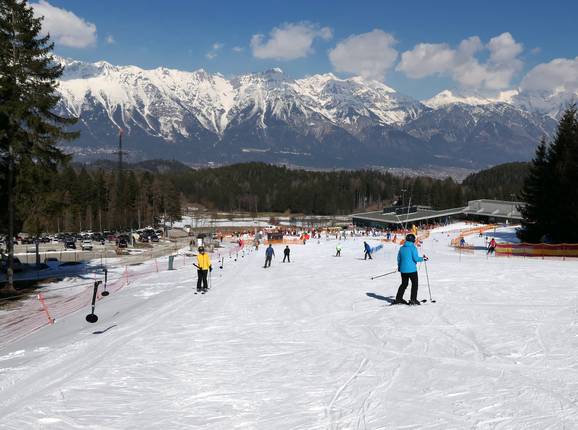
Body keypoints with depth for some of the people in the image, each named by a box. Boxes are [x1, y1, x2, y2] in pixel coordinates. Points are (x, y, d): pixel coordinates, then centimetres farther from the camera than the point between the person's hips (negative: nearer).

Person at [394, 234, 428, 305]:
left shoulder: (402, 248, 7)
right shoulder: (413, 247, -12)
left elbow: (399, 259, 13)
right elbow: (416, 258, -17)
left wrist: (399, 267, 28)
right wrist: (423, 258, 1)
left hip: (403, 270, 6)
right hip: (412, 269, -6)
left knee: (404, 284, 17)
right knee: (414, 283, 7)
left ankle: (398, 299, 15)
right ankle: (413, 299, 3)